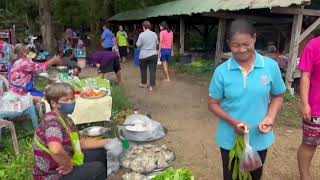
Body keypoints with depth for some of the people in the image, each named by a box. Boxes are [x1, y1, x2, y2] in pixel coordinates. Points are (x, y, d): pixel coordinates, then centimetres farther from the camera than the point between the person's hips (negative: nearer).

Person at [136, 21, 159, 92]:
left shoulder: (142, 34, -10)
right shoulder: (154, 34, 0)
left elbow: (138, 45, -8)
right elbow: (157, 43, 11)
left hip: (144, 55, -2)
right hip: (153, 54, 2)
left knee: (143, 70, 16)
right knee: (152, 70, 3)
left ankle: (144, 83, 30)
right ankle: (152, 86, 3)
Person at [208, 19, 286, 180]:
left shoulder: (271, 66, -10)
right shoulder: (221, 71, -13)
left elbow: (278, 96, 3)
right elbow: (213, 104, -6)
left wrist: (270, 116, -16)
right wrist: (233, 122, -21)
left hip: (260, 139, 1)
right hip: (230, 139, -1)